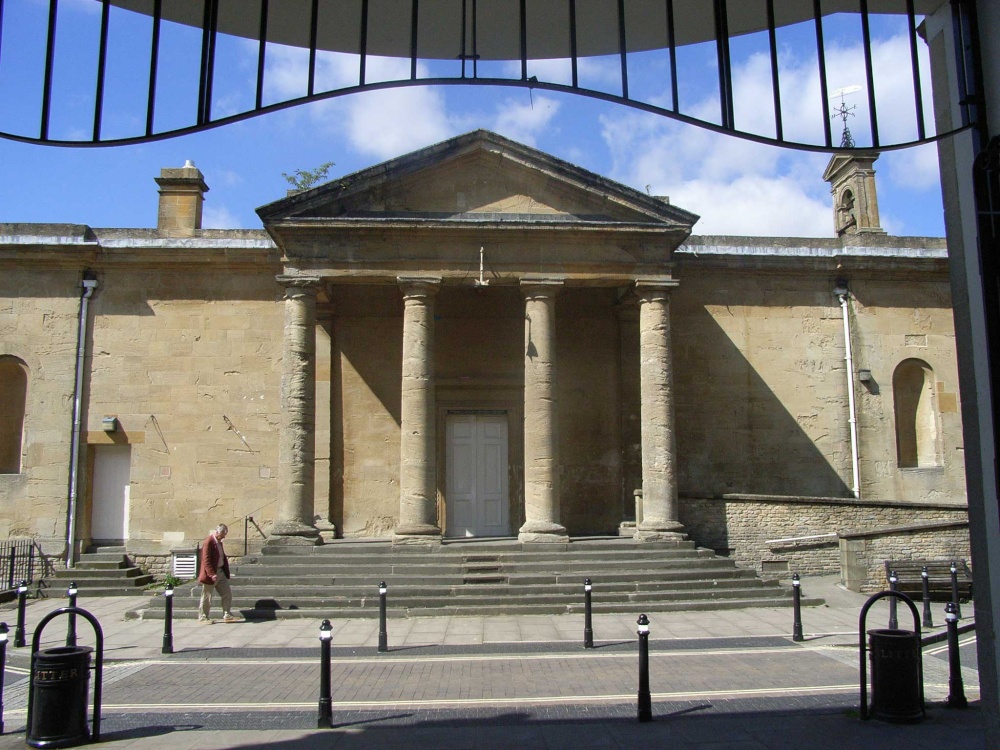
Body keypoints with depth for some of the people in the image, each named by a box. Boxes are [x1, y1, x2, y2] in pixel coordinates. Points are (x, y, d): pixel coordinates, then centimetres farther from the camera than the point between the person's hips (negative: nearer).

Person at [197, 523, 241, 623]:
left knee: (227, 594, 7)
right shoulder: (208, 542, -16)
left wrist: (226, 571, 12)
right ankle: (202, 618, 13)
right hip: (211, 574, -9)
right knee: (207, 597, 3)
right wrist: (212, 574, -27)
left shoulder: (219, 542, 12)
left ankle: (227, 615, 13)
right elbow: (206, 560, -22)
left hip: (220, 572, 9)